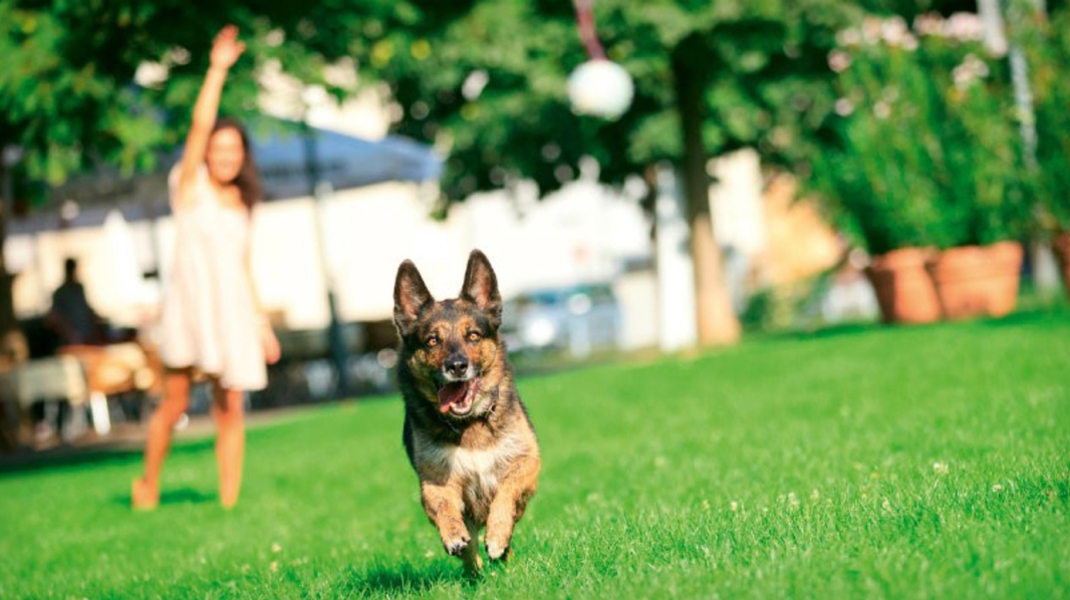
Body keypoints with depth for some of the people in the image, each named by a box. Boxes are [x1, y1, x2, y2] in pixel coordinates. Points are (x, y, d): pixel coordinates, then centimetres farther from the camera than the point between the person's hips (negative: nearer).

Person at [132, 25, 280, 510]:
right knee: (175, 401, -9)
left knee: (230, 408, 0)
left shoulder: (240, 203, 16)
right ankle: (148, 484, 12)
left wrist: (262, 323, 17)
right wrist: (218, 68, -13)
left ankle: (230, 504, 1)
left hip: (233, 310, 4)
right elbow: (199, 125, -11)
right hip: (190, 303, -4)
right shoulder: (190, 184, 3)